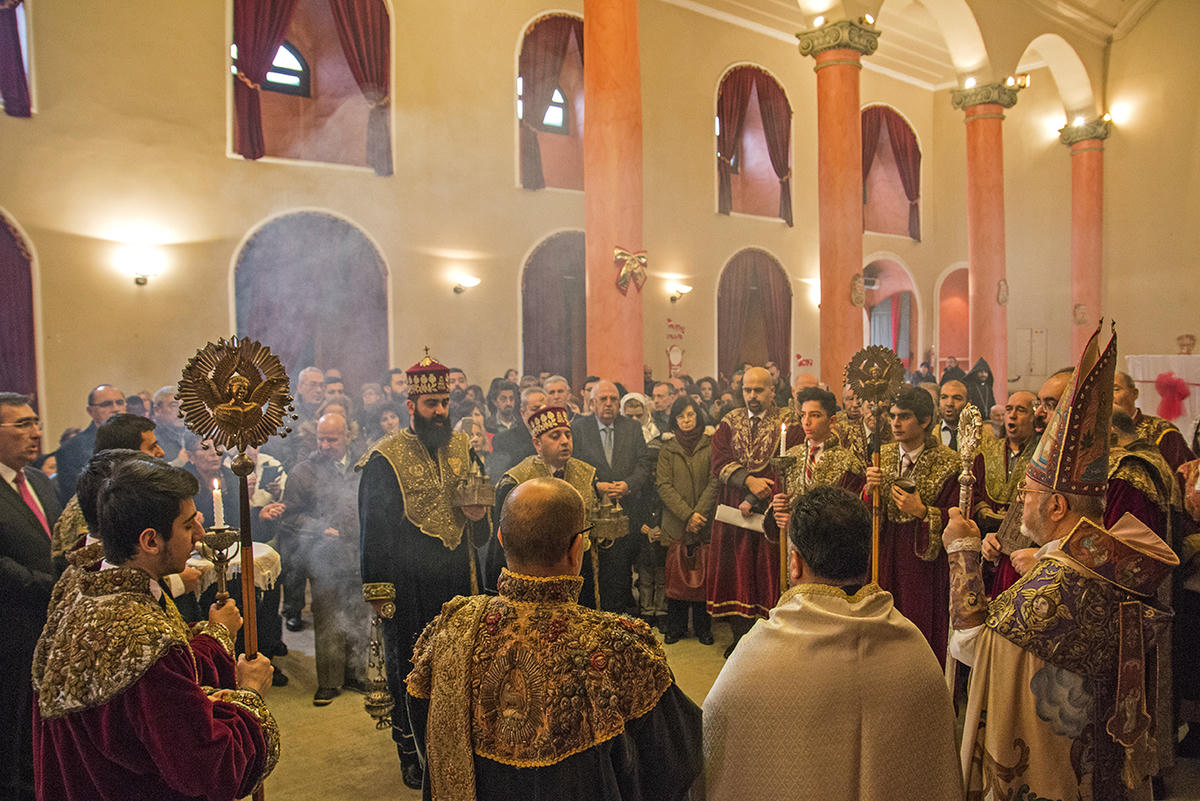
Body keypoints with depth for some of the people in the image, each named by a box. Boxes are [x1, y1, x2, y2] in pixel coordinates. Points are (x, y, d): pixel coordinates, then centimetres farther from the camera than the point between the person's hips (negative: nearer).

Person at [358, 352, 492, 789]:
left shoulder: (464, 449, 8)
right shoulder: (384, 458, -7)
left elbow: (481, 535, 19)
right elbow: (373, 531, -6)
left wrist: (479, 517, -5)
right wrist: (379, 592, -9)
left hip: (459, 582, 4)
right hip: (410, 586, -4)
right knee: (408, 669, 9)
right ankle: (411, 755, 29)